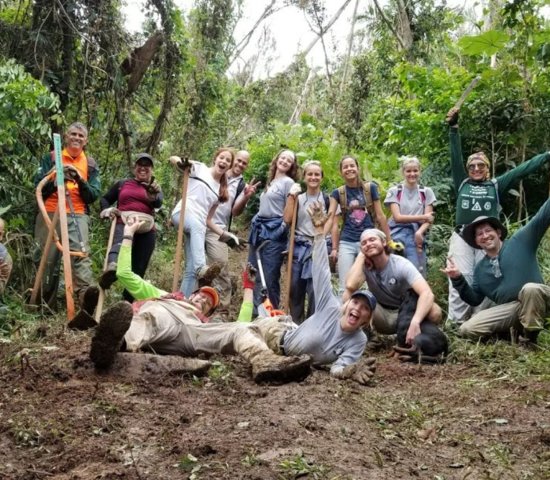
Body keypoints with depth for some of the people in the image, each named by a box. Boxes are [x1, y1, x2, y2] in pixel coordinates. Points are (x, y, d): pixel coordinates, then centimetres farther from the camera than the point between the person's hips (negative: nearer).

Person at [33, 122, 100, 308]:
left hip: (77, 216, 0)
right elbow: (38, 186, 2)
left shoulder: (90, 164, 12)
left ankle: (88, 298, -26)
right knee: (47, 259, 3)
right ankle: (44, 304, 14)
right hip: (50, 215, 0)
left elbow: (94, 195, 4)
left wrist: (80, 180, -12)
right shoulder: (51, 157, 10)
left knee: (81, 256, -17)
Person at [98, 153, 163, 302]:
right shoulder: (122, 184, 21)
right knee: (120, 243, -37)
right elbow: (105, 199, 28)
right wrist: (106, 210, 4)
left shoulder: (154, 188, 19)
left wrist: (153, 197, -29)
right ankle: (112, 267, -67)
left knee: (138, 269, -2)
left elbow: (158, 204, -4)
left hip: (146, 230, 2)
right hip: (123, 224, -2)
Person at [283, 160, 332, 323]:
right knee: (295, 288, 6)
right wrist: (291, 196, -5)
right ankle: (295, 324, 18)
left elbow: (332, 224, 1)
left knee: (314, 289, -9)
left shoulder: (327, 199, 4)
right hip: (298, 248, 3)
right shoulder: (298, 198, 11)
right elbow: (287, 219, -2)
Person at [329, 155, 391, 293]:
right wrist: (334, 248, -10)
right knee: (345, 287, -2)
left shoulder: (371, 188, 2)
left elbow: (380, 216, 5)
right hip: (346, 243, 0)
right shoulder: (337, 192, 3)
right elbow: (332, 221, -3)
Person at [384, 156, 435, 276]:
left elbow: (429, 219, 4)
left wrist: (419, 232, -15)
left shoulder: (426, 192, 10)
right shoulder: (394, 191, 4)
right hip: (398, 235, -1)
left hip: (417, 236, 2)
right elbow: (398, 217, -4)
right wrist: (423, 217, -5)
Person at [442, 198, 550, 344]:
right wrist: (458, 279, -1)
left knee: (530, 288, -39)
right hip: (509, 309, 4)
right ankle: (518, 328, 3)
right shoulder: (480, 269, 16)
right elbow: (474, 299, 14)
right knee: (467, 329, -12)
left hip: (535, 299, -4)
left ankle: (530, 335, -15)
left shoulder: (520, 241, 4)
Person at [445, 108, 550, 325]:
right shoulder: (462, 184, 15)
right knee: (462, 278, -10)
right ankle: (457, 322, -10)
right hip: (462, 236, 0)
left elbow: (523, 169, 11)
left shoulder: (496, 185, 14)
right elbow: (455, 158, 10)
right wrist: (453, 128, 4)